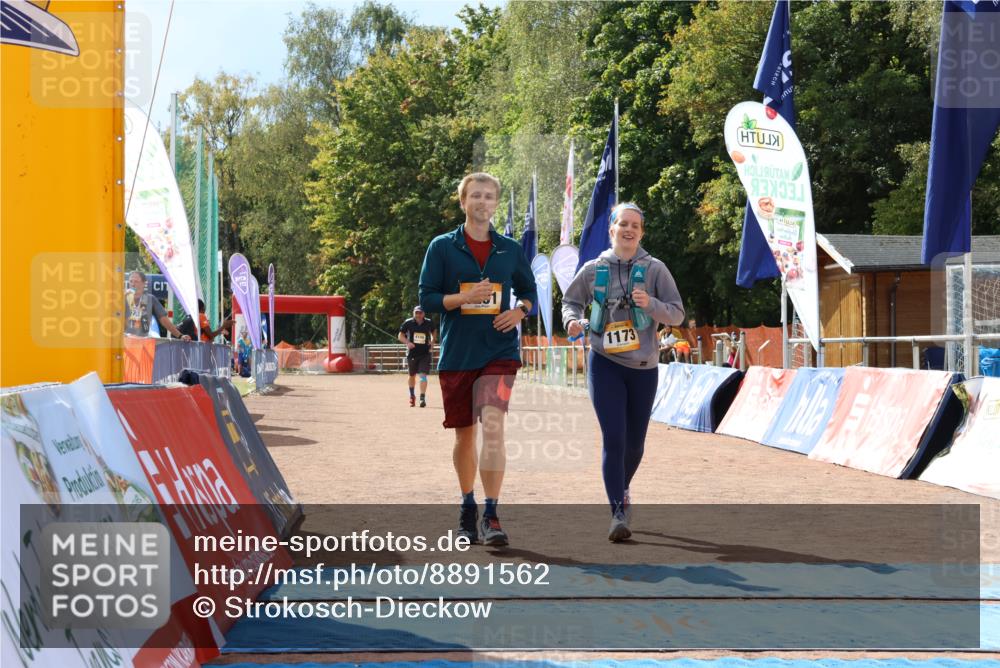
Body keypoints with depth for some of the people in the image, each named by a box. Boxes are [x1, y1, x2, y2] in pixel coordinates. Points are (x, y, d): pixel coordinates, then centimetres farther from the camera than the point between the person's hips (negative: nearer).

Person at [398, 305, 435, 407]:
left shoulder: (429, 323, -1)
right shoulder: (408, 323, -6)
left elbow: (433, 332, 19)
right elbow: (400, 335, 1)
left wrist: (432, 341, 1)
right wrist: (407, 342, -17)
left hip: (425, 353, -1)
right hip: (412, 353, 1)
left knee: (423, 375, -13)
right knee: (412, 375, 15)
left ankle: (422, 398, -14)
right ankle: (411, 395, 36)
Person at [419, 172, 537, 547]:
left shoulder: (510, 249, 8)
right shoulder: (442, 247, 2)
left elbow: (529, 291, 18)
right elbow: (427, 298, -1)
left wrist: (519, 311, -4)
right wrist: (465, 297, -17)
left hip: (499, 353, 0)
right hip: (456, 355, 0)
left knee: (492, 427, -17)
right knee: (464, 434, 10)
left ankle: (491, 515, -16)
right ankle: (467, 508, 29)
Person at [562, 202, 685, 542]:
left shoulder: (655, 269, -1)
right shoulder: (593, 270, 1)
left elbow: (677, 314, -3)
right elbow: (571, 300, 15)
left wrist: (651, 304, -22)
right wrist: (573, 320, -7)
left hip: (643, 366, 1)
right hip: (605, 364, -1)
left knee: (634, 442, 13)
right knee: (613, 438, -13)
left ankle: (622, 489, 41)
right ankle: (618, 513, -14)